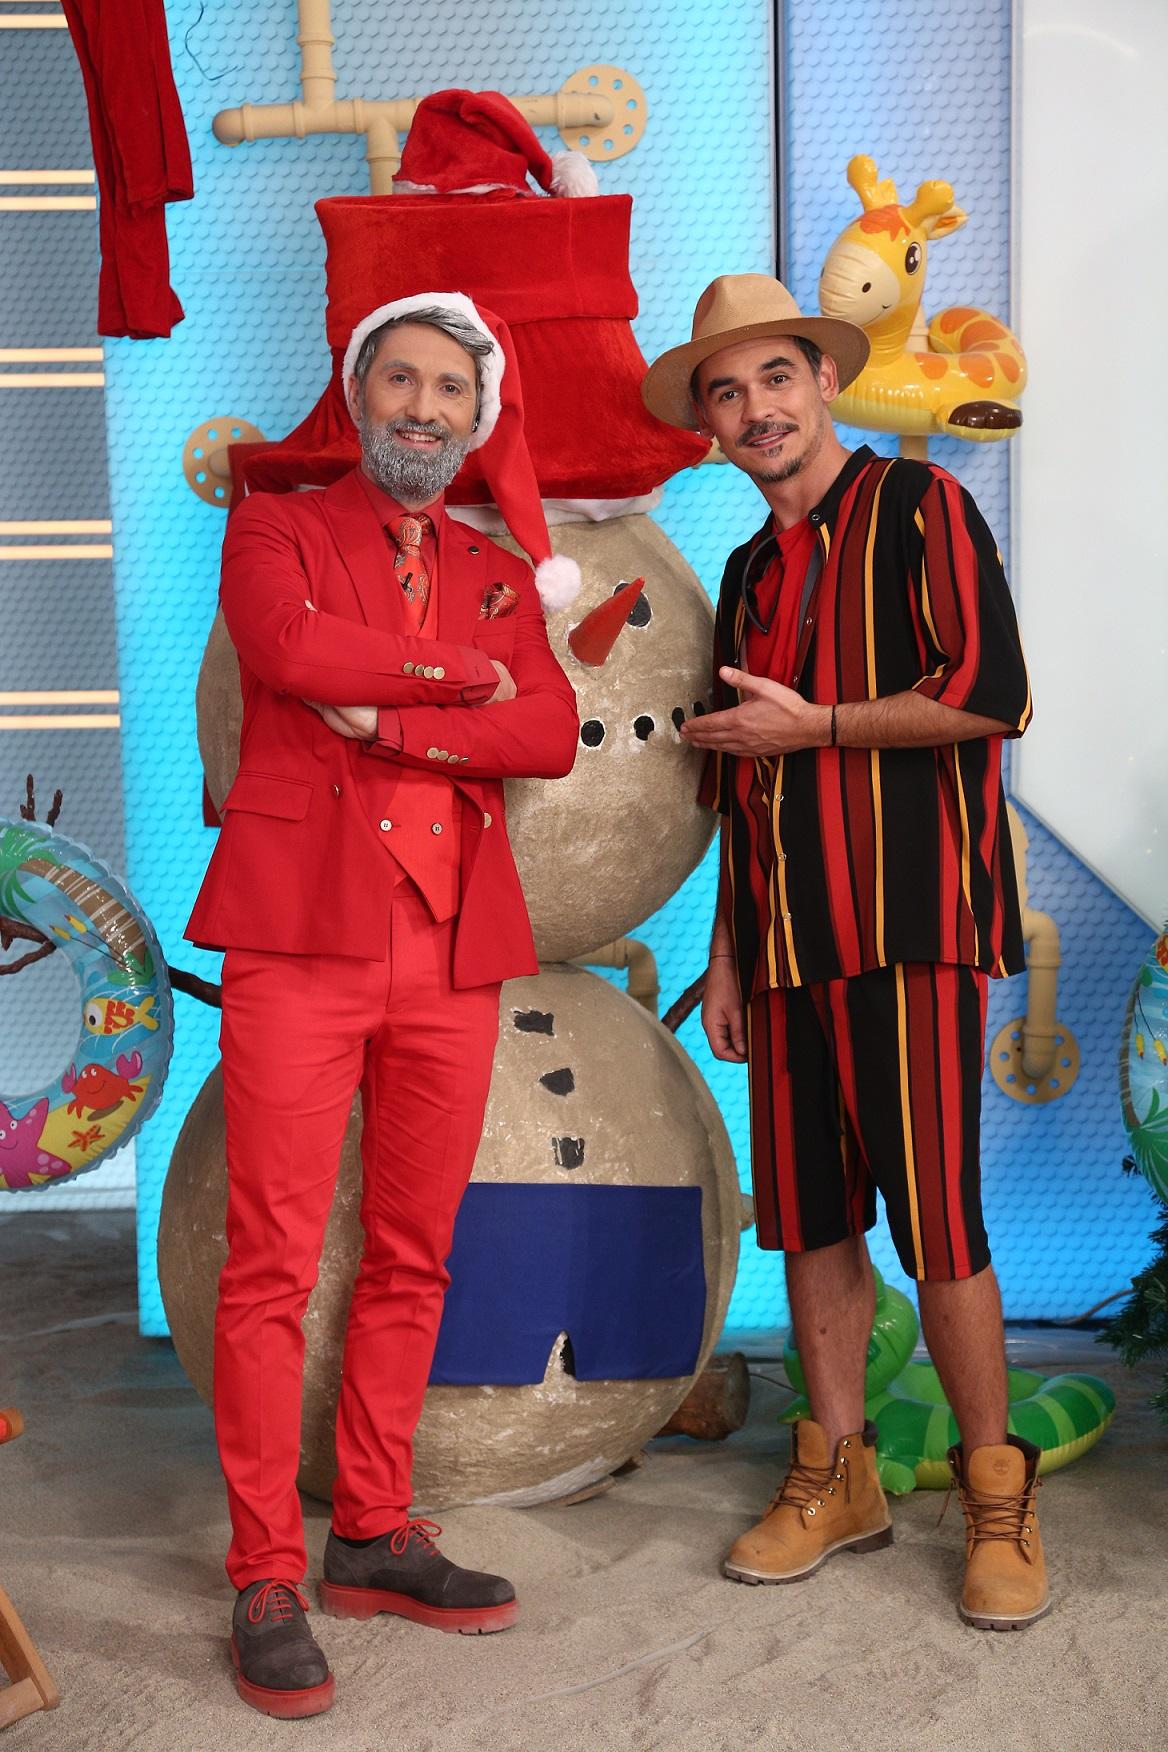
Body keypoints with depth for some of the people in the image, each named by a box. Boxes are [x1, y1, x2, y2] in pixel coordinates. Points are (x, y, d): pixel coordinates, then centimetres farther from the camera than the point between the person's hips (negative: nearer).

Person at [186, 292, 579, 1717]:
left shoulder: (500, 575, 20)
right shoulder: (276, 529, 11)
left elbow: (550, 735, 1)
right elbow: (288, 649, -13)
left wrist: (385, 718, -10)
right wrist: (463, 673, -4)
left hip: (453, 949, 4)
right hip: (302, 932, -4)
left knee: (412, 1261, 7)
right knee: (272, 1262, -5)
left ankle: (375, 1533, 20)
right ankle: (266, 1581, 4)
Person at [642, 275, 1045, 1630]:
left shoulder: (917, 508, -1)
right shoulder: (752, 570, 20)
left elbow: (990, 692, -14)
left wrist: (814, 724, -8)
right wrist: (727, 953, 17)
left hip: (909, 921, -7)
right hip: (789, 941, 7)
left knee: (935, 1218, -7)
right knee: (808, 1213, 8)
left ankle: (996, 1501, 8)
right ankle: (837, 1478, 20)